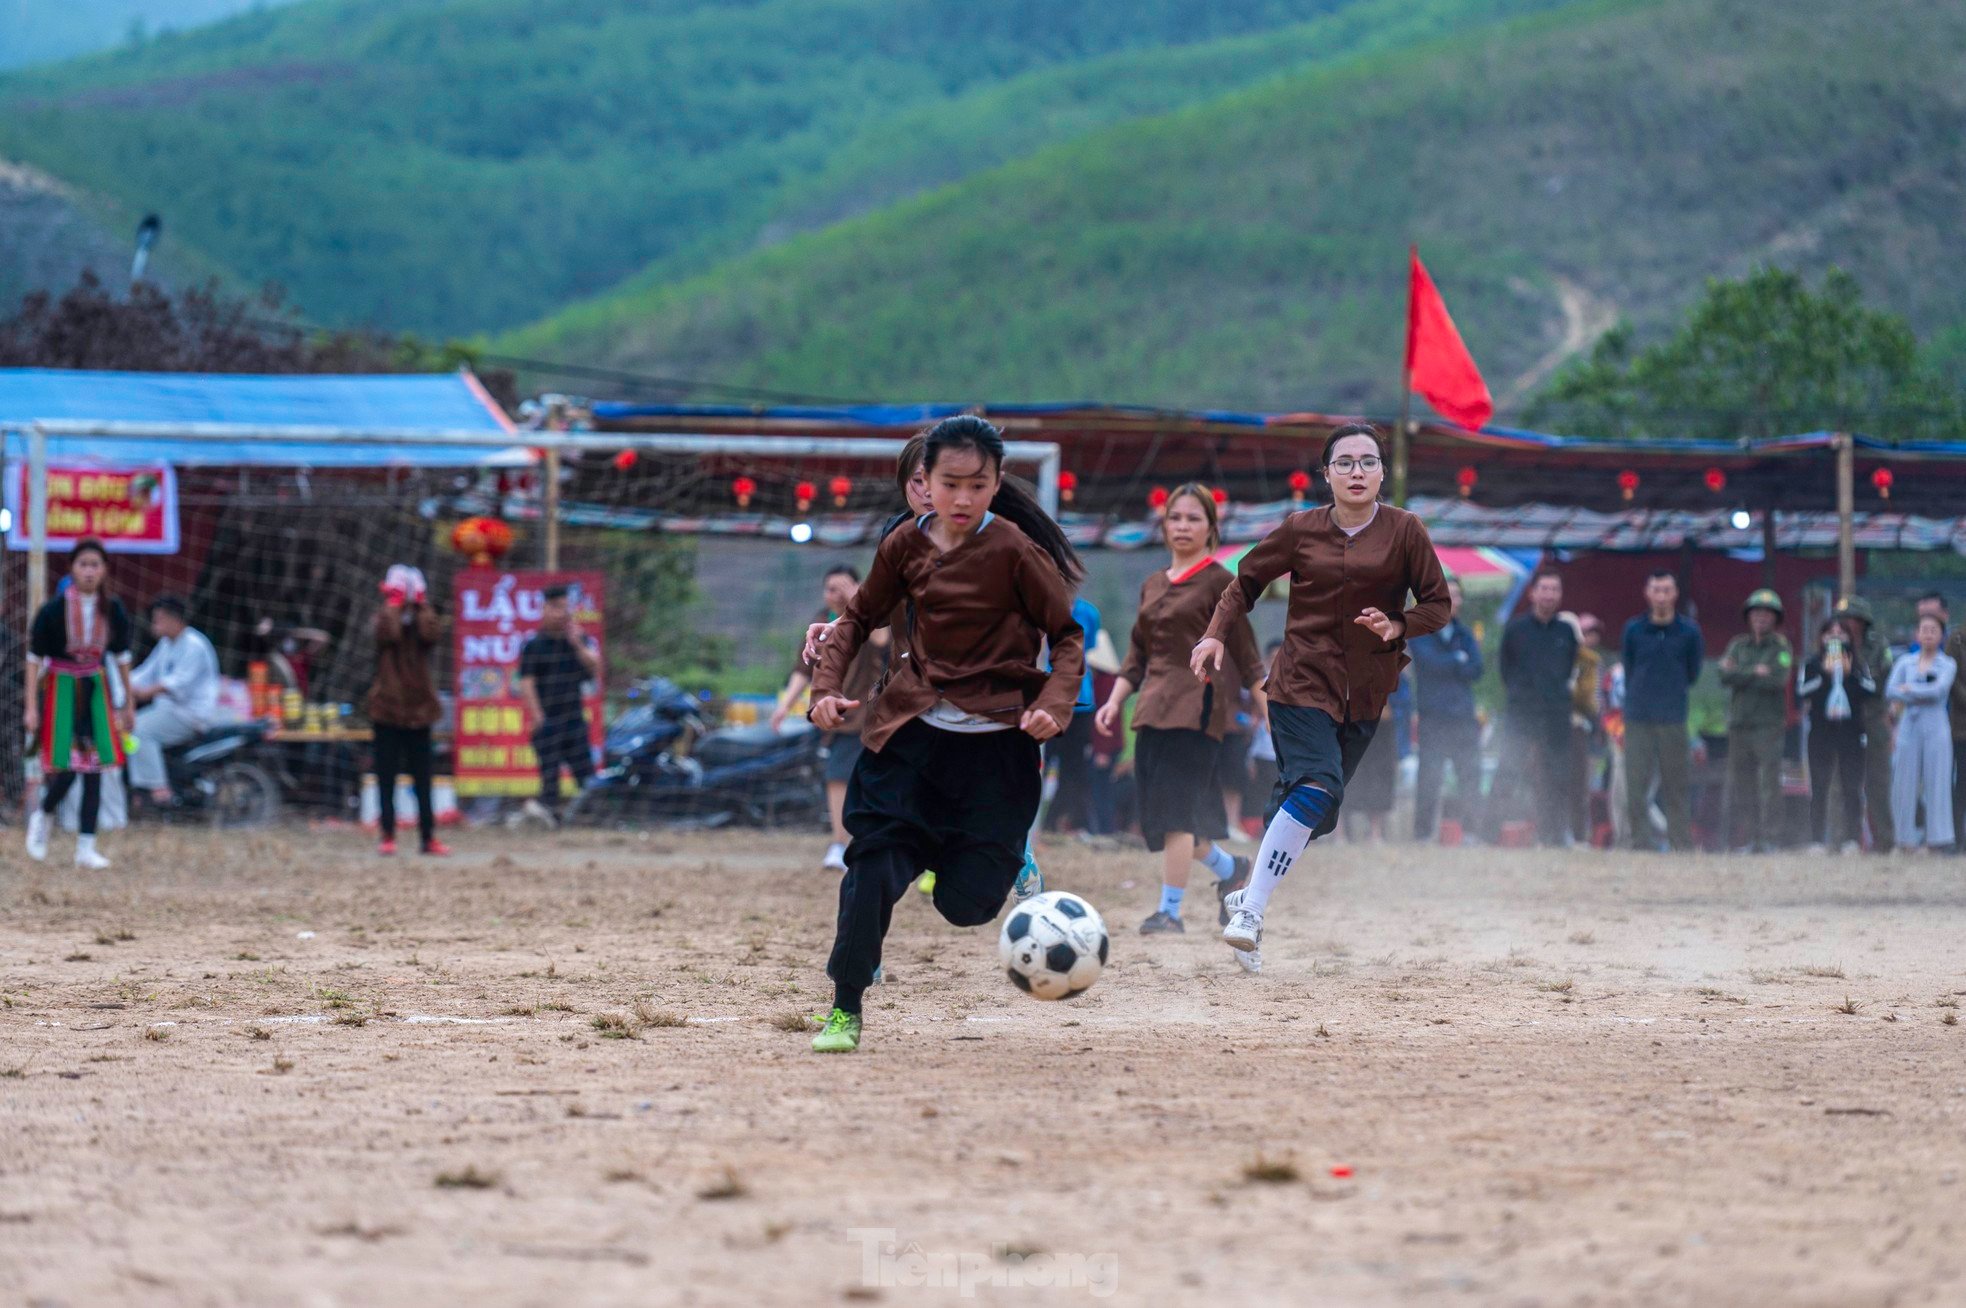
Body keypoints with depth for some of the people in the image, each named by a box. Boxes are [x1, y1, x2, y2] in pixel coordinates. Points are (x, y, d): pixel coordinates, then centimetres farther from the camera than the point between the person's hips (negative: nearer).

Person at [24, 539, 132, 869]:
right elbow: (34, 658, -7)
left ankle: (86, 848, 5)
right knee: (65, 768, -10)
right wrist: (32, 707, -10)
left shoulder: (113, 611, -1)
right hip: (61, 690, -4)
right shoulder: (54, 610, -12)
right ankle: (43, 815, 22)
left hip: (96, 690, 4)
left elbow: (121, 656, 12)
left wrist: (127, 705, 16)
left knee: (95, 770, -1)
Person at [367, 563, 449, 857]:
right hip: (388, 709, -2)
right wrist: (393, 605, -13)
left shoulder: (422, 622, 7)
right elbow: (388, 632, -23)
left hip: (418, 710, 2)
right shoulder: (385, 621, 2)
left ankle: (428, 837, 7)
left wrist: (423, 606, -10)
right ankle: (388, 836, 2)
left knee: (422, 778, 4)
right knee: (387, 776, -1)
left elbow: (433, 634, -17)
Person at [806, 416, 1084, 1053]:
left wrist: (1053, 703, -19)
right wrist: (827, 686, 1)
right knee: (874, 861, -11)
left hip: (995, 741, -3)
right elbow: (858, 618, 16)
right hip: (912, 731, 3)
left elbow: (1068, 636, -3)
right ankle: (845, 1010, 4)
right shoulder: (906, 545, 1)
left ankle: (1006, 860, 32)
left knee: (966, 902, -6)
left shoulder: (1014, 550, -9)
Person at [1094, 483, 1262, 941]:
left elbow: (1244, 655, -2)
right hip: (1154, 709, 7)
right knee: (1158, 813, 8)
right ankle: (1230, 870, 31)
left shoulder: (1219, 583, -2)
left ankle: (1170, 908, -11)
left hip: (1198, 706, -7)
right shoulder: (1153, 585, 16)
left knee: (1176, 809, -13)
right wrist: (1115, 700, 8)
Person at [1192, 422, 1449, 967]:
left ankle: (1248, 896, 21)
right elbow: (1247, 580, 11)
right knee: (1317, 785, -24)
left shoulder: (1404, 530, 0)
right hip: (1302, 682, -2)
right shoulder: (1301, 530, 0)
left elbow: (1437, 603, 3)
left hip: (1365, 693, 2)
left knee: (1316, 812, 2)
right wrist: (1217, 633, -3)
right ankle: (1250, 911, -23)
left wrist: (1397, 627, -16)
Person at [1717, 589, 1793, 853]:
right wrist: (1755, 673, -8)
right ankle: (1751, 836, 6)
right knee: (1741, 784, 2)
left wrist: (1740, 674, -4)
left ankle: (1770, 838, -10)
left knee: (1770, 783, -9)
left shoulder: (1781, 647, 4)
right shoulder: (1738, 646, 15)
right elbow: (1724, 675, -1)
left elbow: (1778, 680, -11)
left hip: (1769, 724, -4)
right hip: (1739, 722, 4)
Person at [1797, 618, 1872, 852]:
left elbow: (1872, 690, -1)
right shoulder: (1812, 664, 5)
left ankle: (1852, 839, 3)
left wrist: (1850, 675, -9)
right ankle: (1817, 841, 1)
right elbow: (1801, 692, -9)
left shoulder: (1858, 664, 11)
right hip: (1821, 733, -1)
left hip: (1851, 733, 1)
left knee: (1852, 788, -1)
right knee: (1819, 789, -2)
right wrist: (1825, 674, -11)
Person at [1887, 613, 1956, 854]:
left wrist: (1909, 689, -5)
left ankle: (1939, 838, -5)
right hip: (1909, 726, 2)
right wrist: (1922, 696, -10)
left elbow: (1939, 690, -12)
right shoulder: (1905, 662, 11)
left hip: (1935, 728, -2)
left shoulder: (1947, 664, 4)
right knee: (1904, 785, -1)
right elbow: (1890, 691, -2)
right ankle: (1909, 839, 4)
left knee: (1936, 783, -5)